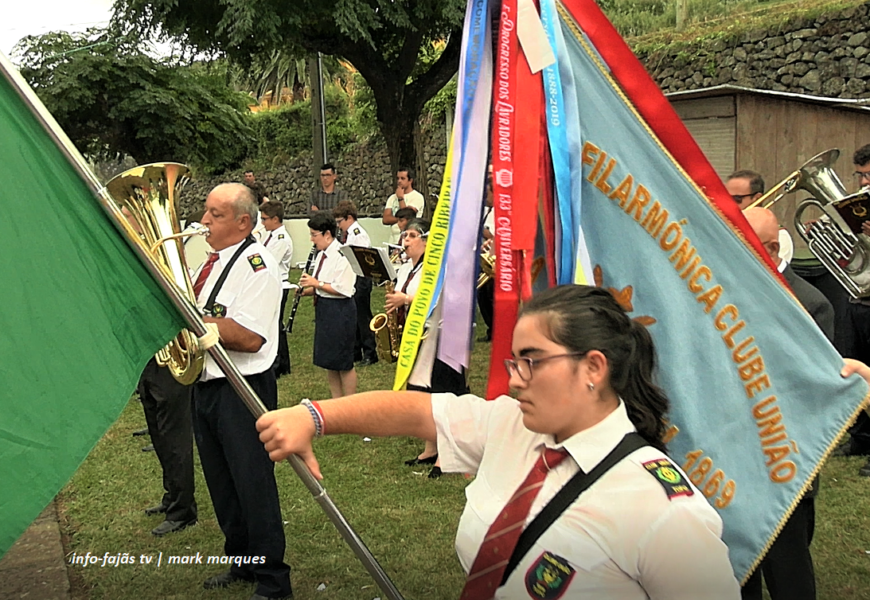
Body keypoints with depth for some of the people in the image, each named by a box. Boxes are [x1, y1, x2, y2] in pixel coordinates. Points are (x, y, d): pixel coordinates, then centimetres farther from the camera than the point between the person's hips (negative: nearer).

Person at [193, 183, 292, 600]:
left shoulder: (256, 264, -16)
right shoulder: (210, 258, 12)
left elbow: (248, 337, -26)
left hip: (241, 392, -9)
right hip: (204, 384, 9)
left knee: (253, 487, -1)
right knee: (222, 485, 19)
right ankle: (241, 564, 36)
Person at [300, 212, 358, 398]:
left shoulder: (342, 255, -17)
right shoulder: (321, 255, 10)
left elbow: (343, 289, -23)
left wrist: (317, 284, -19)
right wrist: (308, 290, 0)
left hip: (340, 310, -9)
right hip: (323, 308, 9)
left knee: (344, 363, 0)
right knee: (328, 361, 15)